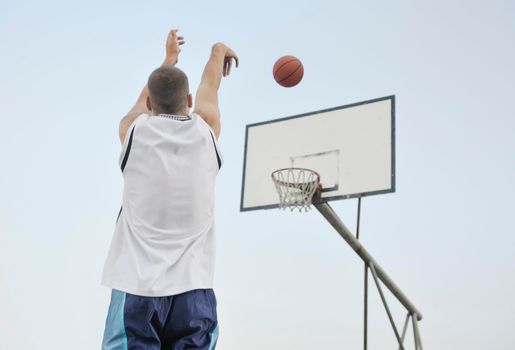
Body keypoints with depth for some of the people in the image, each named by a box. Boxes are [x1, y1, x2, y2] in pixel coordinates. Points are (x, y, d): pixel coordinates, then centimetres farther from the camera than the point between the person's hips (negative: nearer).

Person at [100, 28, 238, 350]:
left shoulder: (134, 129, 3)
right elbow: (209, 86, 28)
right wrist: (219, 52, 49)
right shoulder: (205, 130, 6)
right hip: (193, 289, 1)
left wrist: (170, 57, 44)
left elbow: (147, 101, 27)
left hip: (135, 288, 0)